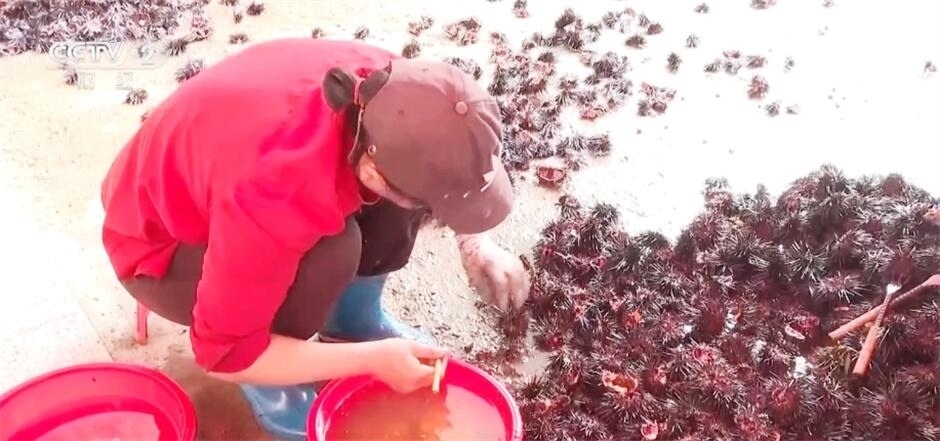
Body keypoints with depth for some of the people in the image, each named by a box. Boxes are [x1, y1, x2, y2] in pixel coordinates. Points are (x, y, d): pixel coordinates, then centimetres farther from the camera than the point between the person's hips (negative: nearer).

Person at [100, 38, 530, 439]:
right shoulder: (277, 198, -43)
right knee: (330, 251, -34)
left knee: (416, 166, -16)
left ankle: (351, 314, 5)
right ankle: (269, 382, -6)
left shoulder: (386, 86, -25)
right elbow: (224, 352, -30)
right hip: (160, 243, -6)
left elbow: (445, 152, 0)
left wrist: (474, 242, -13)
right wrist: (372, 360, -26)